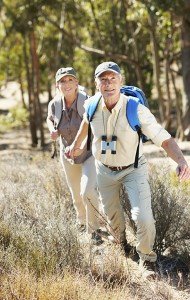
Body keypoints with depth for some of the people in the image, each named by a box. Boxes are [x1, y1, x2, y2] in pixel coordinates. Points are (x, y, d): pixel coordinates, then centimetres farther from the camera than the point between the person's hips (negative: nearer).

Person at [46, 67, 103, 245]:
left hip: (91, 152, -4)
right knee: (76, 195, 20)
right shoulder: (54, 104, -13)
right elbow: (50, 118, 11)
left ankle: (93, 229, -4)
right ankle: (82, 221, 52)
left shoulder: (88, 102, -25)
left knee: (88, 191, -25)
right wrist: (52, 130, -10)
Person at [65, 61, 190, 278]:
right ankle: (121, 243, 51)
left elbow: (163, 138, -29)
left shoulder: (136, 109, -27)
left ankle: (146, 259, 9)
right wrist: (76, 143, 22)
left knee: (143, 217, -16)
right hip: (105, 170, 4)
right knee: (112, 214, 19)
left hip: (133, 169, -4)